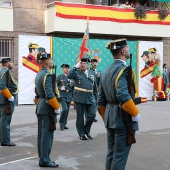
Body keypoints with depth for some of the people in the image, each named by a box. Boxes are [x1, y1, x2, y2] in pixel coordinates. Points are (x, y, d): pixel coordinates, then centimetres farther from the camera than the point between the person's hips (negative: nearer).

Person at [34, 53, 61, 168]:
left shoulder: (38, 75, 13)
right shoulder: (48, 75, -17)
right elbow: (50, 95, -25)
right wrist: (57, 108, -17)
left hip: (40, 108, 10)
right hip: (48, 109, -10)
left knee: (42, 134, 14)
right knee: (47, 135, -4)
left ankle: (42, 158, 22)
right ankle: (45, 160, 1)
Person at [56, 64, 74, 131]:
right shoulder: (59, 77, 2)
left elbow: (73, 87, 14)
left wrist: (73, 96, 8)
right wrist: (61, 88, -14)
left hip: (69, 96, 4)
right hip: (62, 96, -4)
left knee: (67, 110, 6)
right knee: (65, 109, -18)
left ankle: (64, 124, 18)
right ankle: (61, 123, -2)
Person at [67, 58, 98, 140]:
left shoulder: (92, 73, 12)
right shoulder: (76, 72, 0)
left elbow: (95, 86, 16)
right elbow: (69, 76, -21)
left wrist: (95, 97, 13)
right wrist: (76, 67, -19)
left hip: (90, 99, 3)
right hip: (80, 99, -3)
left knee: (92, 115, -2)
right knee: (80, 117, 4)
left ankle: (87, 130, 21)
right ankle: (81, 134, 18)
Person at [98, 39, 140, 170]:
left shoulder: (107, 71, 12)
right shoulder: (123, 69, -15)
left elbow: (101, 100, 14)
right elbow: (123, 96, -29)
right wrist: (135, 114, -17)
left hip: (110, 117, 9)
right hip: (123, 118, -9)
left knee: (111, 153, 16)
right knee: (120, 155, -2)